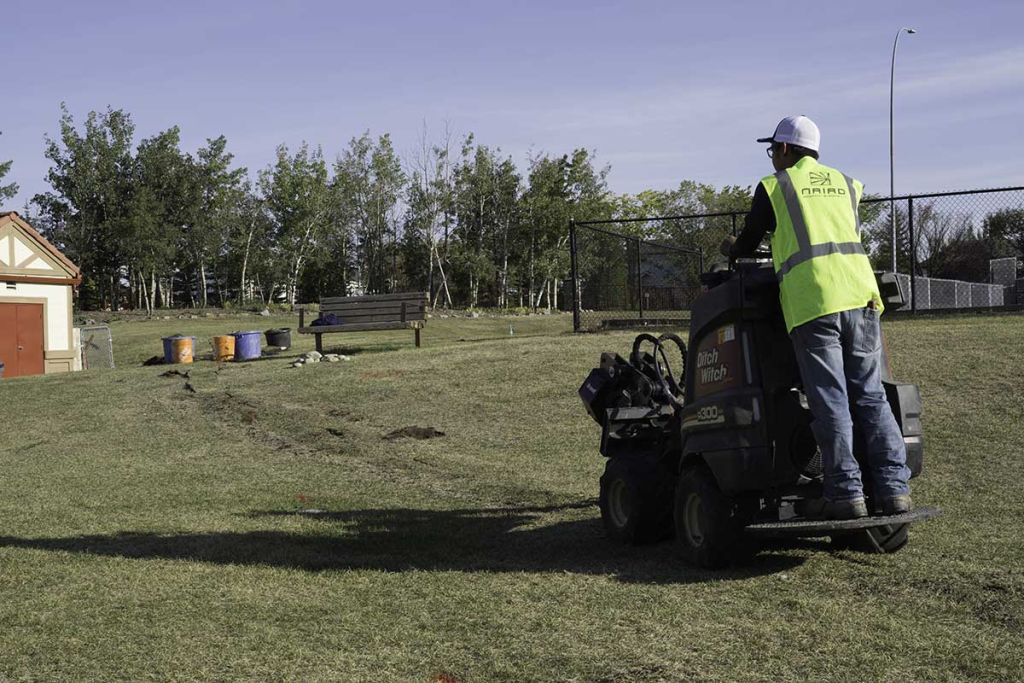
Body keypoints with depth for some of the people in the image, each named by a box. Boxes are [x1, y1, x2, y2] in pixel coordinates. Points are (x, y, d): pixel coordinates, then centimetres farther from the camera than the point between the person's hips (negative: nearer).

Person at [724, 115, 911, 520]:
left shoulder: (773, 187, 9)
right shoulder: (848, 185, 23)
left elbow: (748, 243, 17)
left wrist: (731, 248, 41)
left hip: (812, 303, -4)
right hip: (860, 295, 4)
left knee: (830, 402, -4)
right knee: (871, 396, 6)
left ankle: (846, 493, -6)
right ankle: (893, 488, 3)